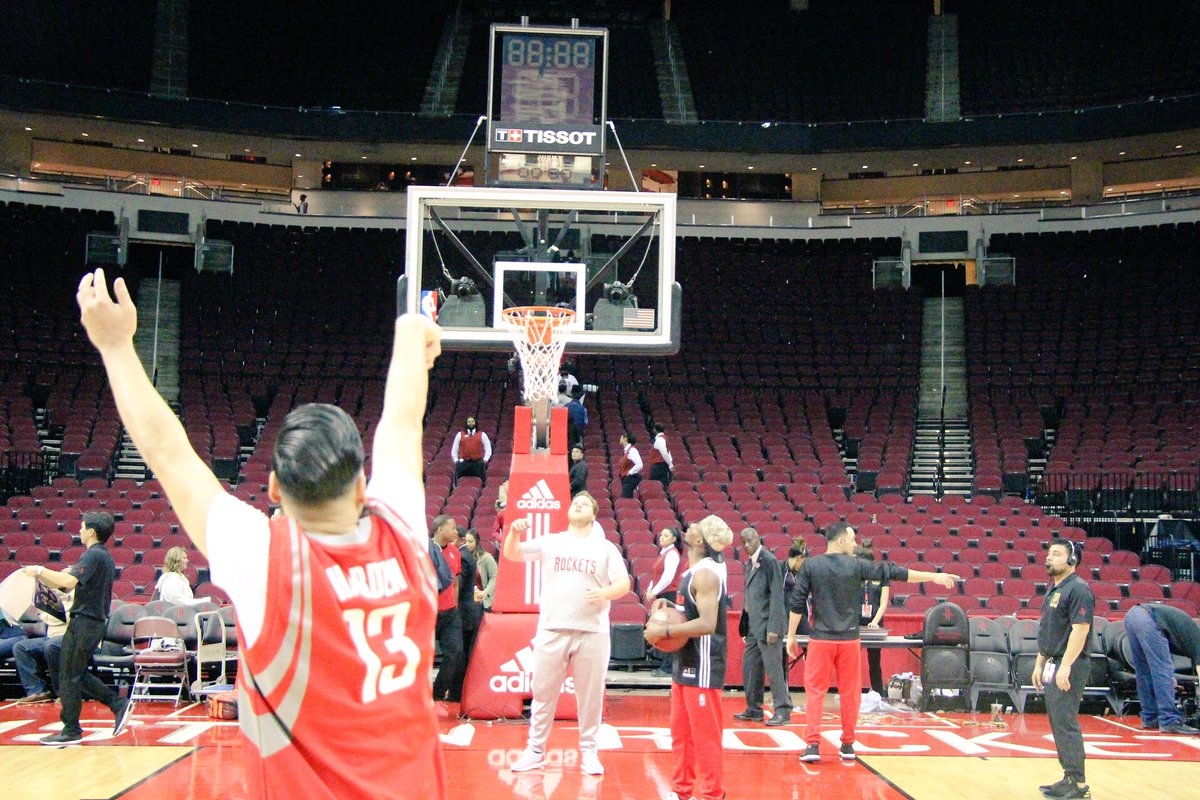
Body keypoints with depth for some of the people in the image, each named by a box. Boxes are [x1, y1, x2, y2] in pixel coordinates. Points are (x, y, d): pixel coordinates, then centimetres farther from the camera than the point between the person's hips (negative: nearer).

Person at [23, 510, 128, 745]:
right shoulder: (105, 556, 16)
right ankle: (117, 703, 9)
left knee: (69, 677, -1)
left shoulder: (92, 555, -15)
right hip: (96, 621, 9)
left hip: (83, 621, -9)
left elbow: (69, 582, -29)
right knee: (79, 674, 17)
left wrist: (40, 571, -18)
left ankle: (71, 731, 5)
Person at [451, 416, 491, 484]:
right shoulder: (460, 434, 9)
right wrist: (456, 460, 6)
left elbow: (488, 448, 9)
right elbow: (454, 449, 14)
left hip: (478, 463, -1)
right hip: (463, 463, 1)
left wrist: (485, 460, -2)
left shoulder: (482, 435, 7)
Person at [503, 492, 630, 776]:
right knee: (543, 693, 6)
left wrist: (604, 593, -19)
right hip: (552, 630, 1)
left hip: (592, 632, -1)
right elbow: (512, 554, 7)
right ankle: (535, 750, 16)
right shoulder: (550, 542, 11)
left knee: (590, 696, 4)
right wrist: (514, 532, -13)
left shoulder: (606, 548, 8)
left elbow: (623, 584, 2)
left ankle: (589, 752, 16)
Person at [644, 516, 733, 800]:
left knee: (705, 735, -2)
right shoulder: (695, 572, 12)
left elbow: (706, 624, -28)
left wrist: (664, 630, -22)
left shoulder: (705, 573, -19)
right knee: (681, 733, 17)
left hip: (702, 669, -10)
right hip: (686, 665, 10)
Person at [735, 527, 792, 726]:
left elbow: (777, 595, -16)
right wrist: (745, 627, 15)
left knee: (773, 668, -4)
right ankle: (754, 709, 22)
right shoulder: (750, 563, 13)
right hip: (753, 626, 9)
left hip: (767, 624, -9)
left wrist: (773, 628, -19)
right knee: (750, 667, 12)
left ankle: (783, 711, 5)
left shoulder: (769, 560, -12)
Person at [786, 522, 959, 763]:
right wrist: (934, 576, 5)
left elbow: (797, 603, -2)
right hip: (849, 639, 0)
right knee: (850, 692, 10)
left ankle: (813, 745, -5)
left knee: (815, 691, 3)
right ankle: (848, 745, 17)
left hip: (820, 639, 0)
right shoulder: (856, 565, -3)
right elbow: (894, 572, 0)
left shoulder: (810, 566, 0)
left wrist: (791, 636, 5)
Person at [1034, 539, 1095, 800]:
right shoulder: (1053, 589, 16)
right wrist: (1039, 664, 19)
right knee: (1058, 724, 12)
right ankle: (1070, 777, 19)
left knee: (1066, 724, -8)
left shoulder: (1078, 589, -13)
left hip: (1068, 668, -10)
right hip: (1052, 666, 10)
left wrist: (1065, 666, -24)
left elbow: (1080, 629, -21)